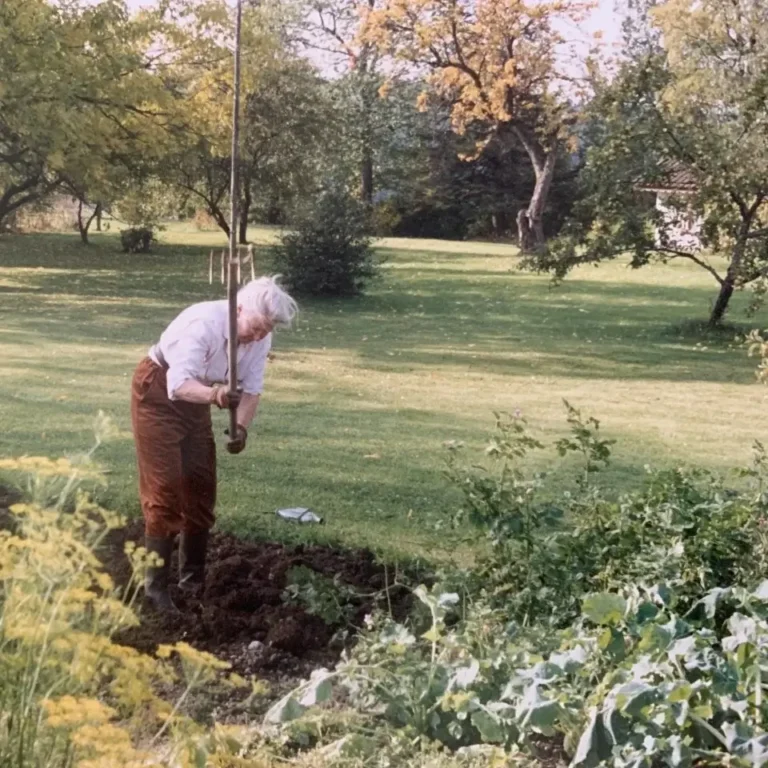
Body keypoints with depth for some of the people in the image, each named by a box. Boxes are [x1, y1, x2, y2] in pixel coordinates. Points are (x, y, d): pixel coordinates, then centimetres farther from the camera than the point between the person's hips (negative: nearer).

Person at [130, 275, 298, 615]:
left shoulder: (261, 338, -12)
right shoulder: (203, 323, -34)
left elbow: (252, 388, -10)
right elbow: (179, 384, -41)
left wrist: (241, 427, -28)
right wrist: (214, 394, -60)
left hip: (195, 400, 7)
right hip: (158, 393, -7)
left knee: (201, 486, 8)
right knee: (165, 489, -12)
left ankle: (193, 577, 22)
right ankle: (155, 586, -6)